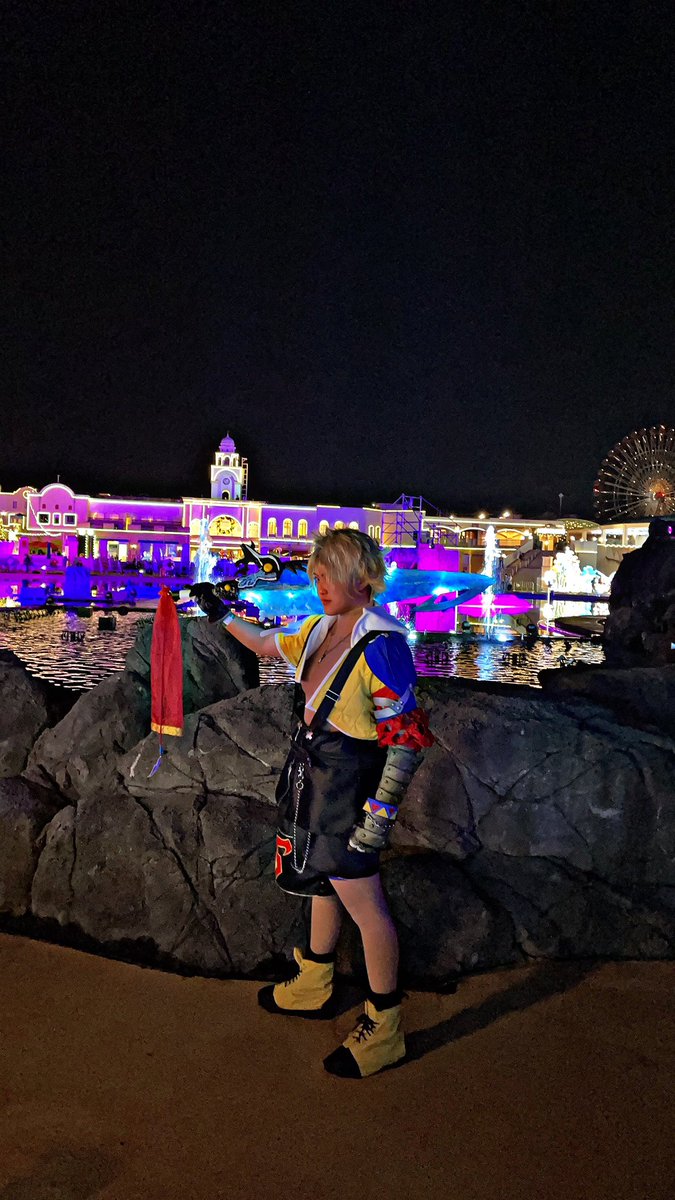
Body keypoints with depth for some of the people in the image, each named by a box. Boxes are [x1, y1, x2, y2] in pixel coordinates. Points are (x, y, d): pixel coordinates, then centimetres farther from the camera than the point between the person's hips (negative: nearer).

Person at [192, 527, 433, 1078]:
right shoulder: (320, 630, 3)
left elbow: (408, 738, -22)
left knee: (364, 902, 2)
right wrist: (223, 615, 29)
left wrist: (381, 810, -22)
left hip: (350, 785, -8)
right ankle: (313, 986, 45)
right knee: (324, 880, 24)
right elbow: (267, 644, 24)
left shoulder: (381, 645, -22)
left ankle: (384, 1027, 21)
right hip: (311, 777, 9)